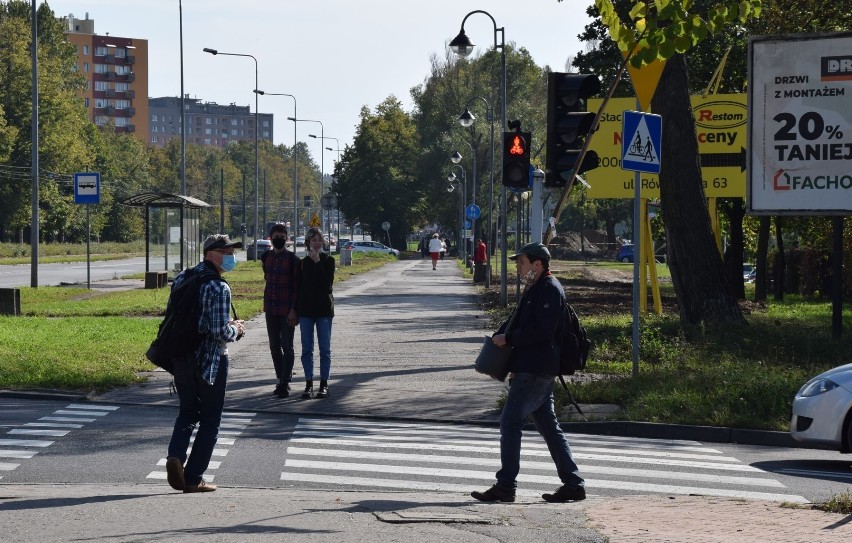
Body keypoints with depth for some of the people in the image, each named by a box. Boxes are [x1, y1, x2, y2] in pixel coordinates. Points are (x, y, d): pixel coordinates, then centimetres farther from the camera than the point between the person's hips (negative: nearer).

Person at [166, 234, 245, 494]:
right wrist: (236, 329, 0)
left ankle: (175, 455, -6)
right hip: (210, 361, -6)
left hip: (182, 358, 6)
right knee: (210, 421, 7)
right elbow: (220, 332, -22)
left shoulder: (182, 278, 6)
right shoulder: (219, 288, -17)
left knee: (187, 413, 19)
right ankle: (193, 478, 8)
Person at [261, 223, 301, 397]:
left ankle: (285, 383, -2)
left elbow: (297, 286, -9)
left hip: (287, 309, -6)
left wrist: (294, 309, -16)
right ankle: (282, 379, 19)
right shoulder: (266, 257, 7)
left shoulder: (293, 259, -8)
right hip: (270, 309, 6)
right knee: (274, 347, 9)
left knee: (287, 347, -3)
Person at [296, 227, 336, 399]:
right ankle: (309, 384, 9)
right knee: (307, 349, 3)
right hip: (306, 310, 2)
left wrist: (317, 262, -17)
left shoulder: (328, 261, -1)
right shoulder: (303, 263, 6)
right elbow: (298, 288, 8)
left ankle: (324, 384, 7)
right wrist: (296, 311, 4)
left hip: (324, 309, -2)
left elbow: (327, 283, -14)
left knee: (325, 349, 1)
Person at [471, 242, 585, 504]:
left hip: (535, 371, -11)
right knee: (548, 426, 11)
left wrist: (508, 339, -16)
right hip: (534, 370, 11)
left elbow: (541, 330, -22)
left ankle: (505, 486, -5)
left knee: (510, 422, -8)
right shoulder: (535, 289, 19)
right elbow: (517, 321, 24)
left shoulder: (550, 290, -14)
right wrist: (499, 336, 6)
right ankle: (573, 484, 13)